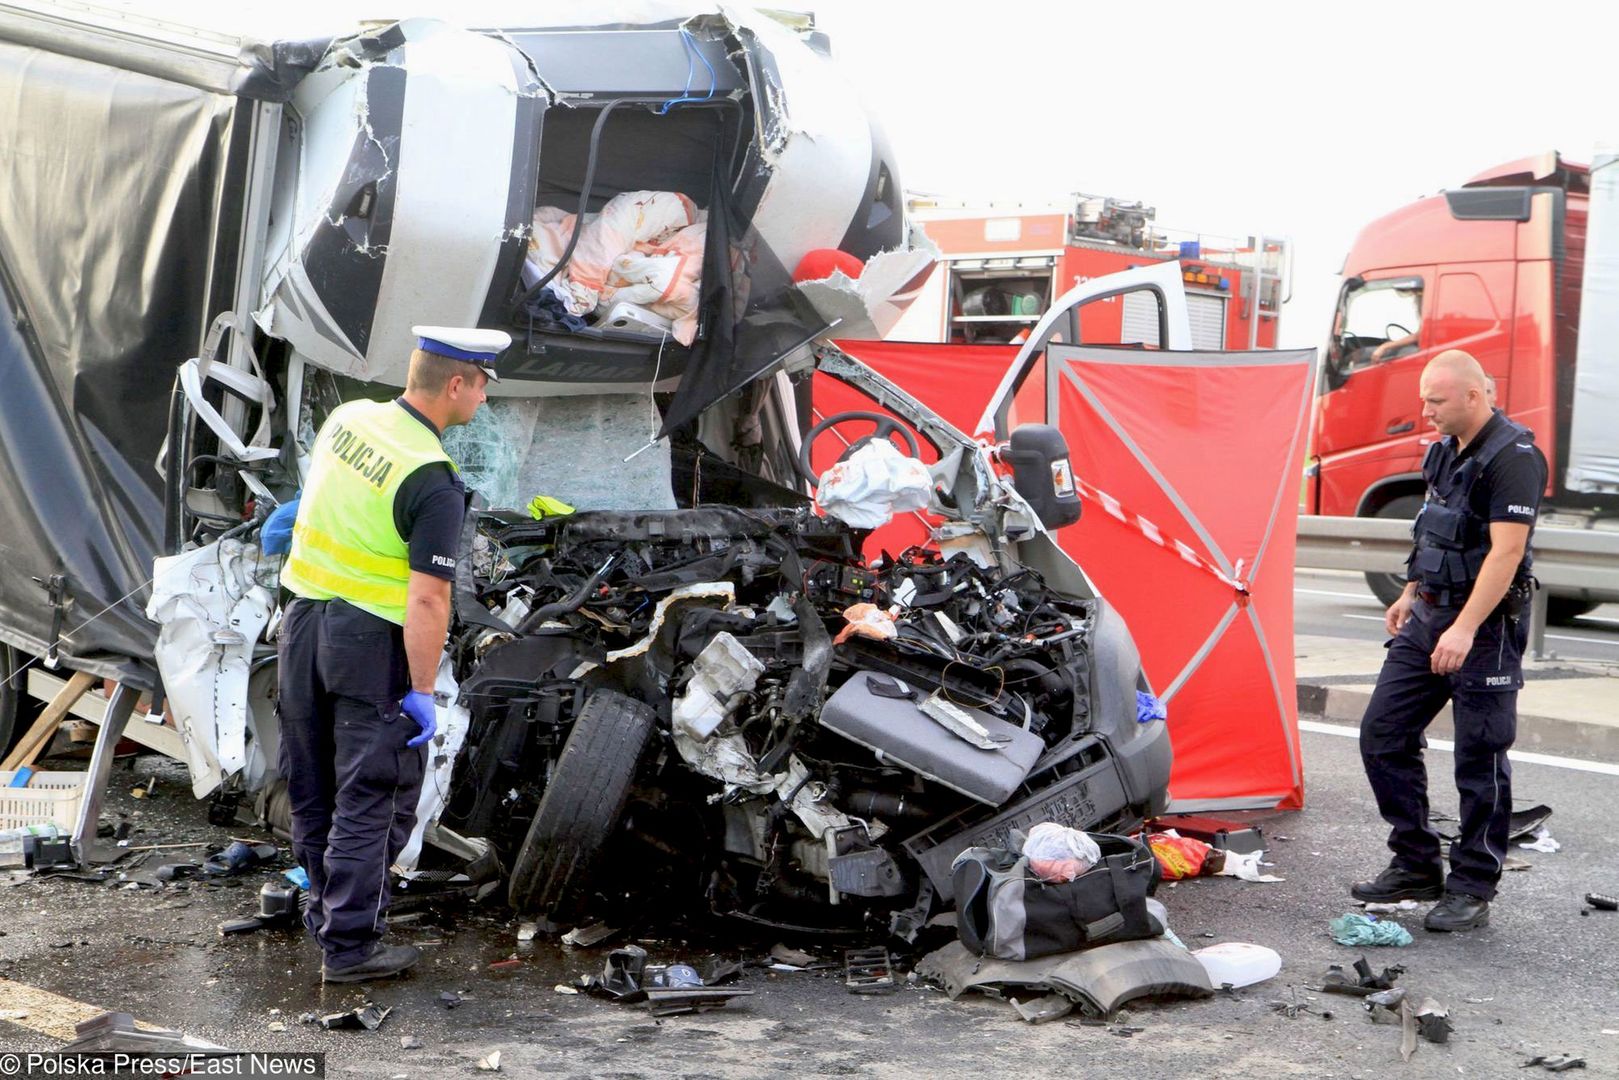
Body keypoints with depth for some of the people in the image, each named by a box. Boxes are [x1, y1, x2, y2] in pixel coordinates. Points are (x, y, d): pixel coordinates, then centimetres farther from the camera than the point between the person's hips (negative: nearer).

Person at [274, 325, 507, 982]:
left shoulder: (346, 417, 2)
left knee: (313, 786, 18)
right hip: (371, 639, -8)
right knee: (372, 795, 2)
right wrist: (423, 693, -17)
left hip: (303, 619, 8)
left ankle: (327, 906, 35)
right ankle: (348, 945, 7)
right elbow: (427, 597, -23)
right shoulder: (435, 481, -20)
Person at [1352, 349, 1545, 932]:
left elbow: (1506, 551, -23)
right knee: (1384, 735, 7)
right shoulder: (1445, 449, 11)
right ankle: (1416, 866, 18)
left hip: (1487, 626, -9)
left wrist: (1464, 629, -29)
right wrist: (1411, 594, 25)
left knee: (1480, 761, -1)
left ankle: (1472, 889, 10)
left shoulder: (1512, 456, -16)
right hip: (1428, 619, 9)